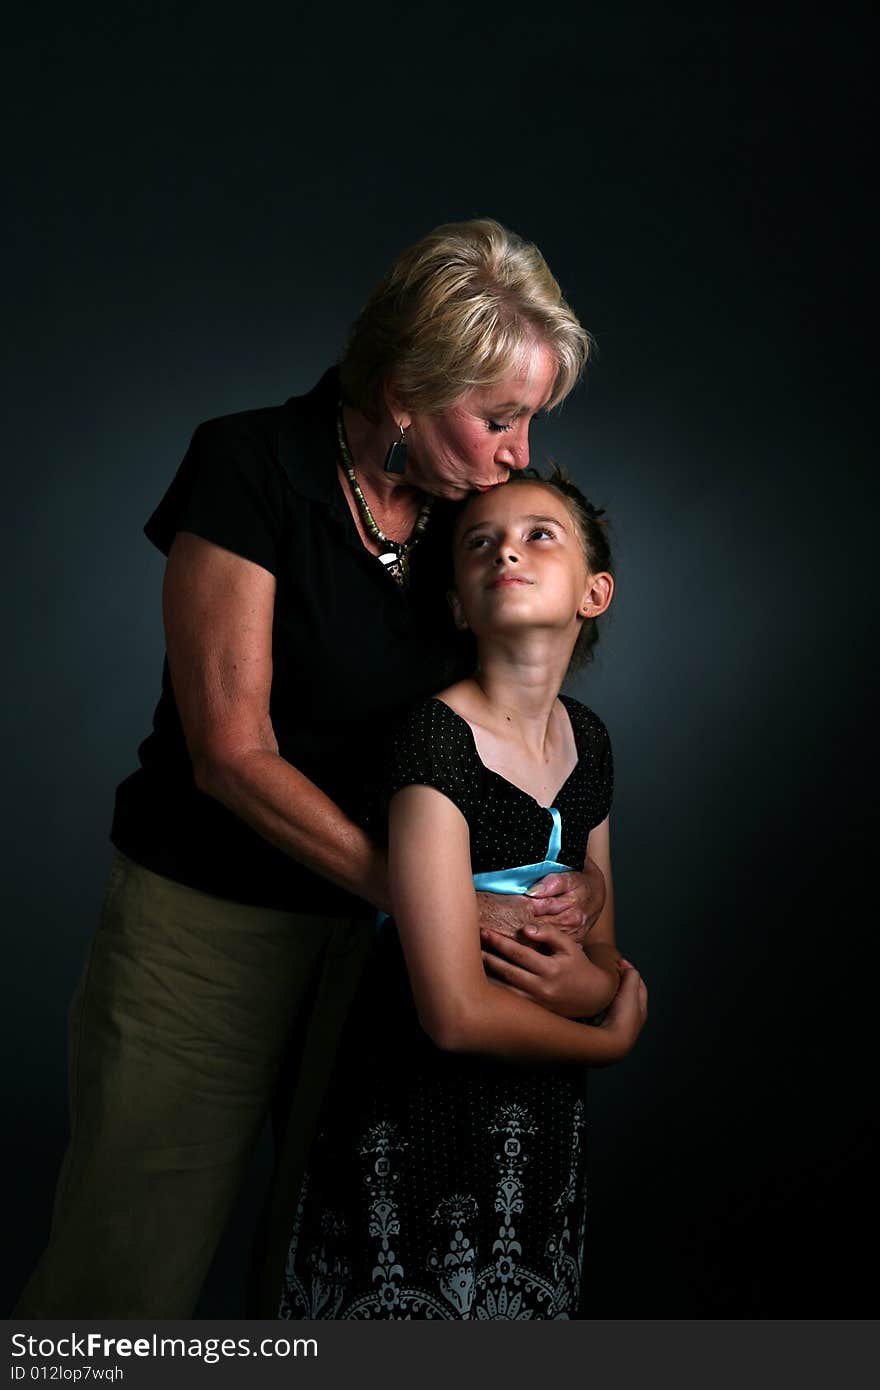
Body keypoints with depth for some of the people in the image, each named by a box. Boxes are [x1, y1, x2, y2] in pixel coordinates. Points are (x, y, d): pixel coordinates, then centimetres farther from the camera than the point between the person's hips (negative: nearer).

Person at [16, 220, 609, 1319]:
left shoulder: (472, 509, 2)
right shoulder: (252, 468, -13)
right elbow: (234, 752, -17)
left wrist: (568, 876, -10)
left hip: (371, 933, 5)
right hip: (206, 916, -4)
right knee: (128, 1272, 5)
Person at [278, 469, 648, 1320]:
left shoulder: (587, 741, 2)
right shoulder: (436, 738, -20)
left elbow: (607, 956, 9)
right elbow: (457, 1014, -24)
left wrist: (593, 975, -15)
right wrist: (611, 1040, -7)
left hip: (542, 1120, 6)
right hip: (419, 1119, -6)